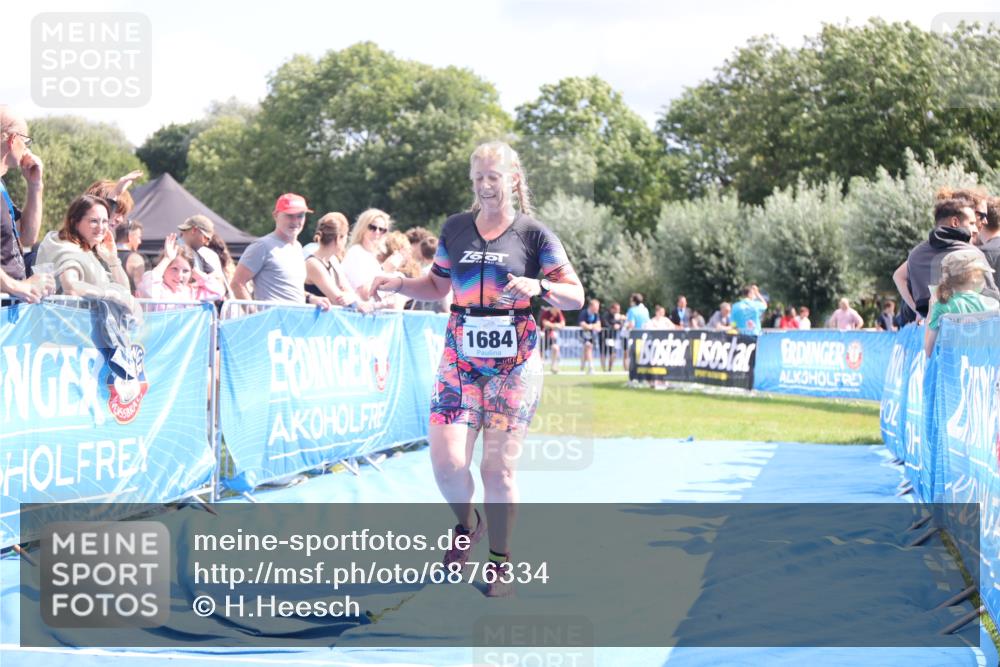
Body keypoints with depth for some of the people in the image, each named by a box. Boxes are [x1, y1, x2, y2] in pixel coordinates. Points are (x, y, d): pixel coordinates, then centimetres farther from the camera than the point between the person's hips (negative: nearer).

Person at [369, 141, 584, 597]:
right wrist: (400, 284, 1)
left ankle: (500, 561, 14)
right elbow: (437, 286, 20)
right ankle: (467, 525, 22)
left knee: (498, 467, -3)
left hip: (513, 362, -2)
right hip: (460, 357, 2)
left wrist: (540, 287, -21)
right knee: (446, 461, -10)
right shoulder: (455, 229, 9)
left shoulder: (534, 235, -1)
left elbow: (576, 297, -2)